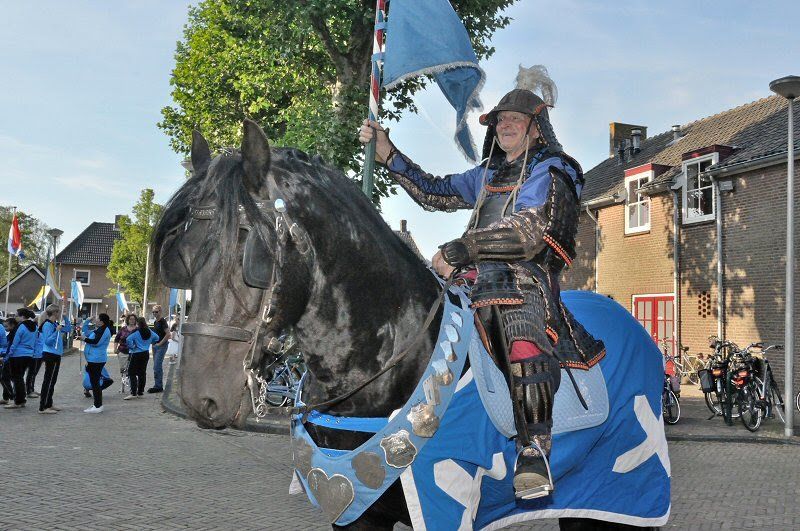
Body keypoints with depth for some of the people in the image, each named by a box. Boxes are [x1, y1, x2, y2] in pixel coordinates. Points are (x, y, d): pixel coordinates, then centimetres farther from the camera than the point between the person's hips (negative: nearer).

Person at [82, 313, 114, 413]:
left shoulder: (104, 330, -13)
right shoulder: (97, 330, 18)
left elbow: (96, 342, -22)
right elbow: (85, 331, 30)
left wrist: (85, 339, -9)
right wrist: (87, 320, 18)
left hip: (96, 360, -10)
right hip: (93, 359, 10)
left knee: (95, 382, -8)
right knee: (95, 382, 13)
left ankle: (98, 406, -5)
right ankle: (97, 405, 19)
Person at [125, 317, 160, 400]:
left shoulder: (136, 332, -14)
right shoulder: (149, 331, 5)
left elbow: (128, 339, -26)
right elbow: (157, 337, 18)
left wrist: (131, 347, -12)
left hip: (137, 354, -7)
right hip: (146, 354, 7)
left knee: (132, 373, -5)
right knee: (142, 372, 13)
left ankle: (133, 393, -14)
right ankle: (140, 391, 18)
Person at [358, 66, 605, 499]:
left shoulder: (549, 173, 3)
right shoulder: (489, 174, 27)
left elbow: (527, 234, -12)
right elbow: (434, 193, 29)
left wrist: (460, 250, -19)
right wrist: (387, 154, 22)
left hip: (526, 283, -8)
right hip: (480, 283, 8)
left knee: (525, 346, -37)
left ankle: (535, 452, -31)